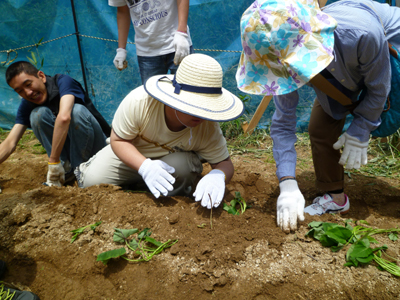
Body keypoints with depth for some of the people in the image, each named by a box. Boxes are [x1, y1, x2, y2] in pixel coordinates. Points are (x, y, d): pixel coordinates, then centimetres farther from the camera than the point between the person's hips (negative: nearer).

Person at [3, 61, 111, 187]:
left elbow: (64, 117, -37)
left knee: (77, 110, -32)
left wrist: (53, 162, -37)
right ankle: (66, 167, -13)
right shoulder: (27, 104, -2)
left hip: (95, 145, -4)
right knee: (38, 113, -17)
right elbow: (10, 143, -9)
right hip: (65, 149, 4)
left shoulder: (63, 81, -18)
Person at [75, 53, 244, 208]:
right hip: (131, 153, 1)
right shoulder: (138, 102, -35)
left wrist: (218, 176, -47)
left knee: (182, 167, -35)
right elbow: (118, 140, -24)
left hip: (176, 159, 0)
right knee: (91, 181, -13)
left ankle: (174, 202, -2)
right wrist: (144, 166, -44)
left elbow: (224, 162, -20)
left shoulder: (208, 128, -30)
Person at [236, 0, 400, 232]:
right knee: (320, 129, -5)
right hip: (341, 73, 3)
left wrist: (359, 133, -17)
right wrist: (288, 184, -29)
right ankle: (335, 197, 13)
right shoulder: (284, 58, -31)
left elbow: (379, 87, -24)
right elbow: (283, 124, -25)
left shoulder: (362, 34, -45)